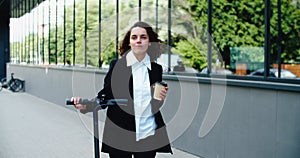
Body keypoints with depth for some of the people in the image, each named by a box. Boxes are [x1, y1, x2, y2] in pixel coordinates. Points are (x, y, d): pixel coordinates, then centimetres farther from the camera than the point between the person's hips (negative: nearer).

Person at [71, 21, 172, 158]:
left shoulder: (157, 69, 6)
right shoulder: (116, 65, 0)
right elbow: (105, 96, 0)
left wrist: (161, 99, -7)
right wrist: (85, 105, -16)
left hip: (148, 135, 2)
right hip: (119, 135, -1)